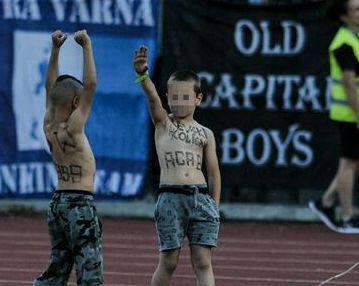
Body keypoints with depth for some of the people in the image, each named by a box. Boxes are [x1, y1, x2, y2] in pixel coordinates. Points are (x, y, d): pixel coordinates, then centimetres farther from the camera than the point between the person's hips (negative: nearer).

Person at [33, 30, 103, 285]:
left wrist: (55, 49, 13)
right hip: (81, 204, -8)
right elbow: (91, 85, -18)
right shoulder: (73, 129, -15)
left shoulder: (49, 127, 4)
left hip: (58, 203, 8)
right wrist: (87, 47, -15)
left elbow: (52, 87, 15)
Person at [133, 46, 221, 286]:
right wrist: (143, 75, -32)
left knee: (203, 262, -3)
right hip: (171, 198, -1)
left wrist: (214, 208, 9)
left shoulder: (205, 134, 11)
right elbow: (152, 97, -13)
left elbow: (214, 172, 14)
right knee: (169, 262, 2)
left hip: (201, 197, 2)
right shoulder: (163, 124, 6)